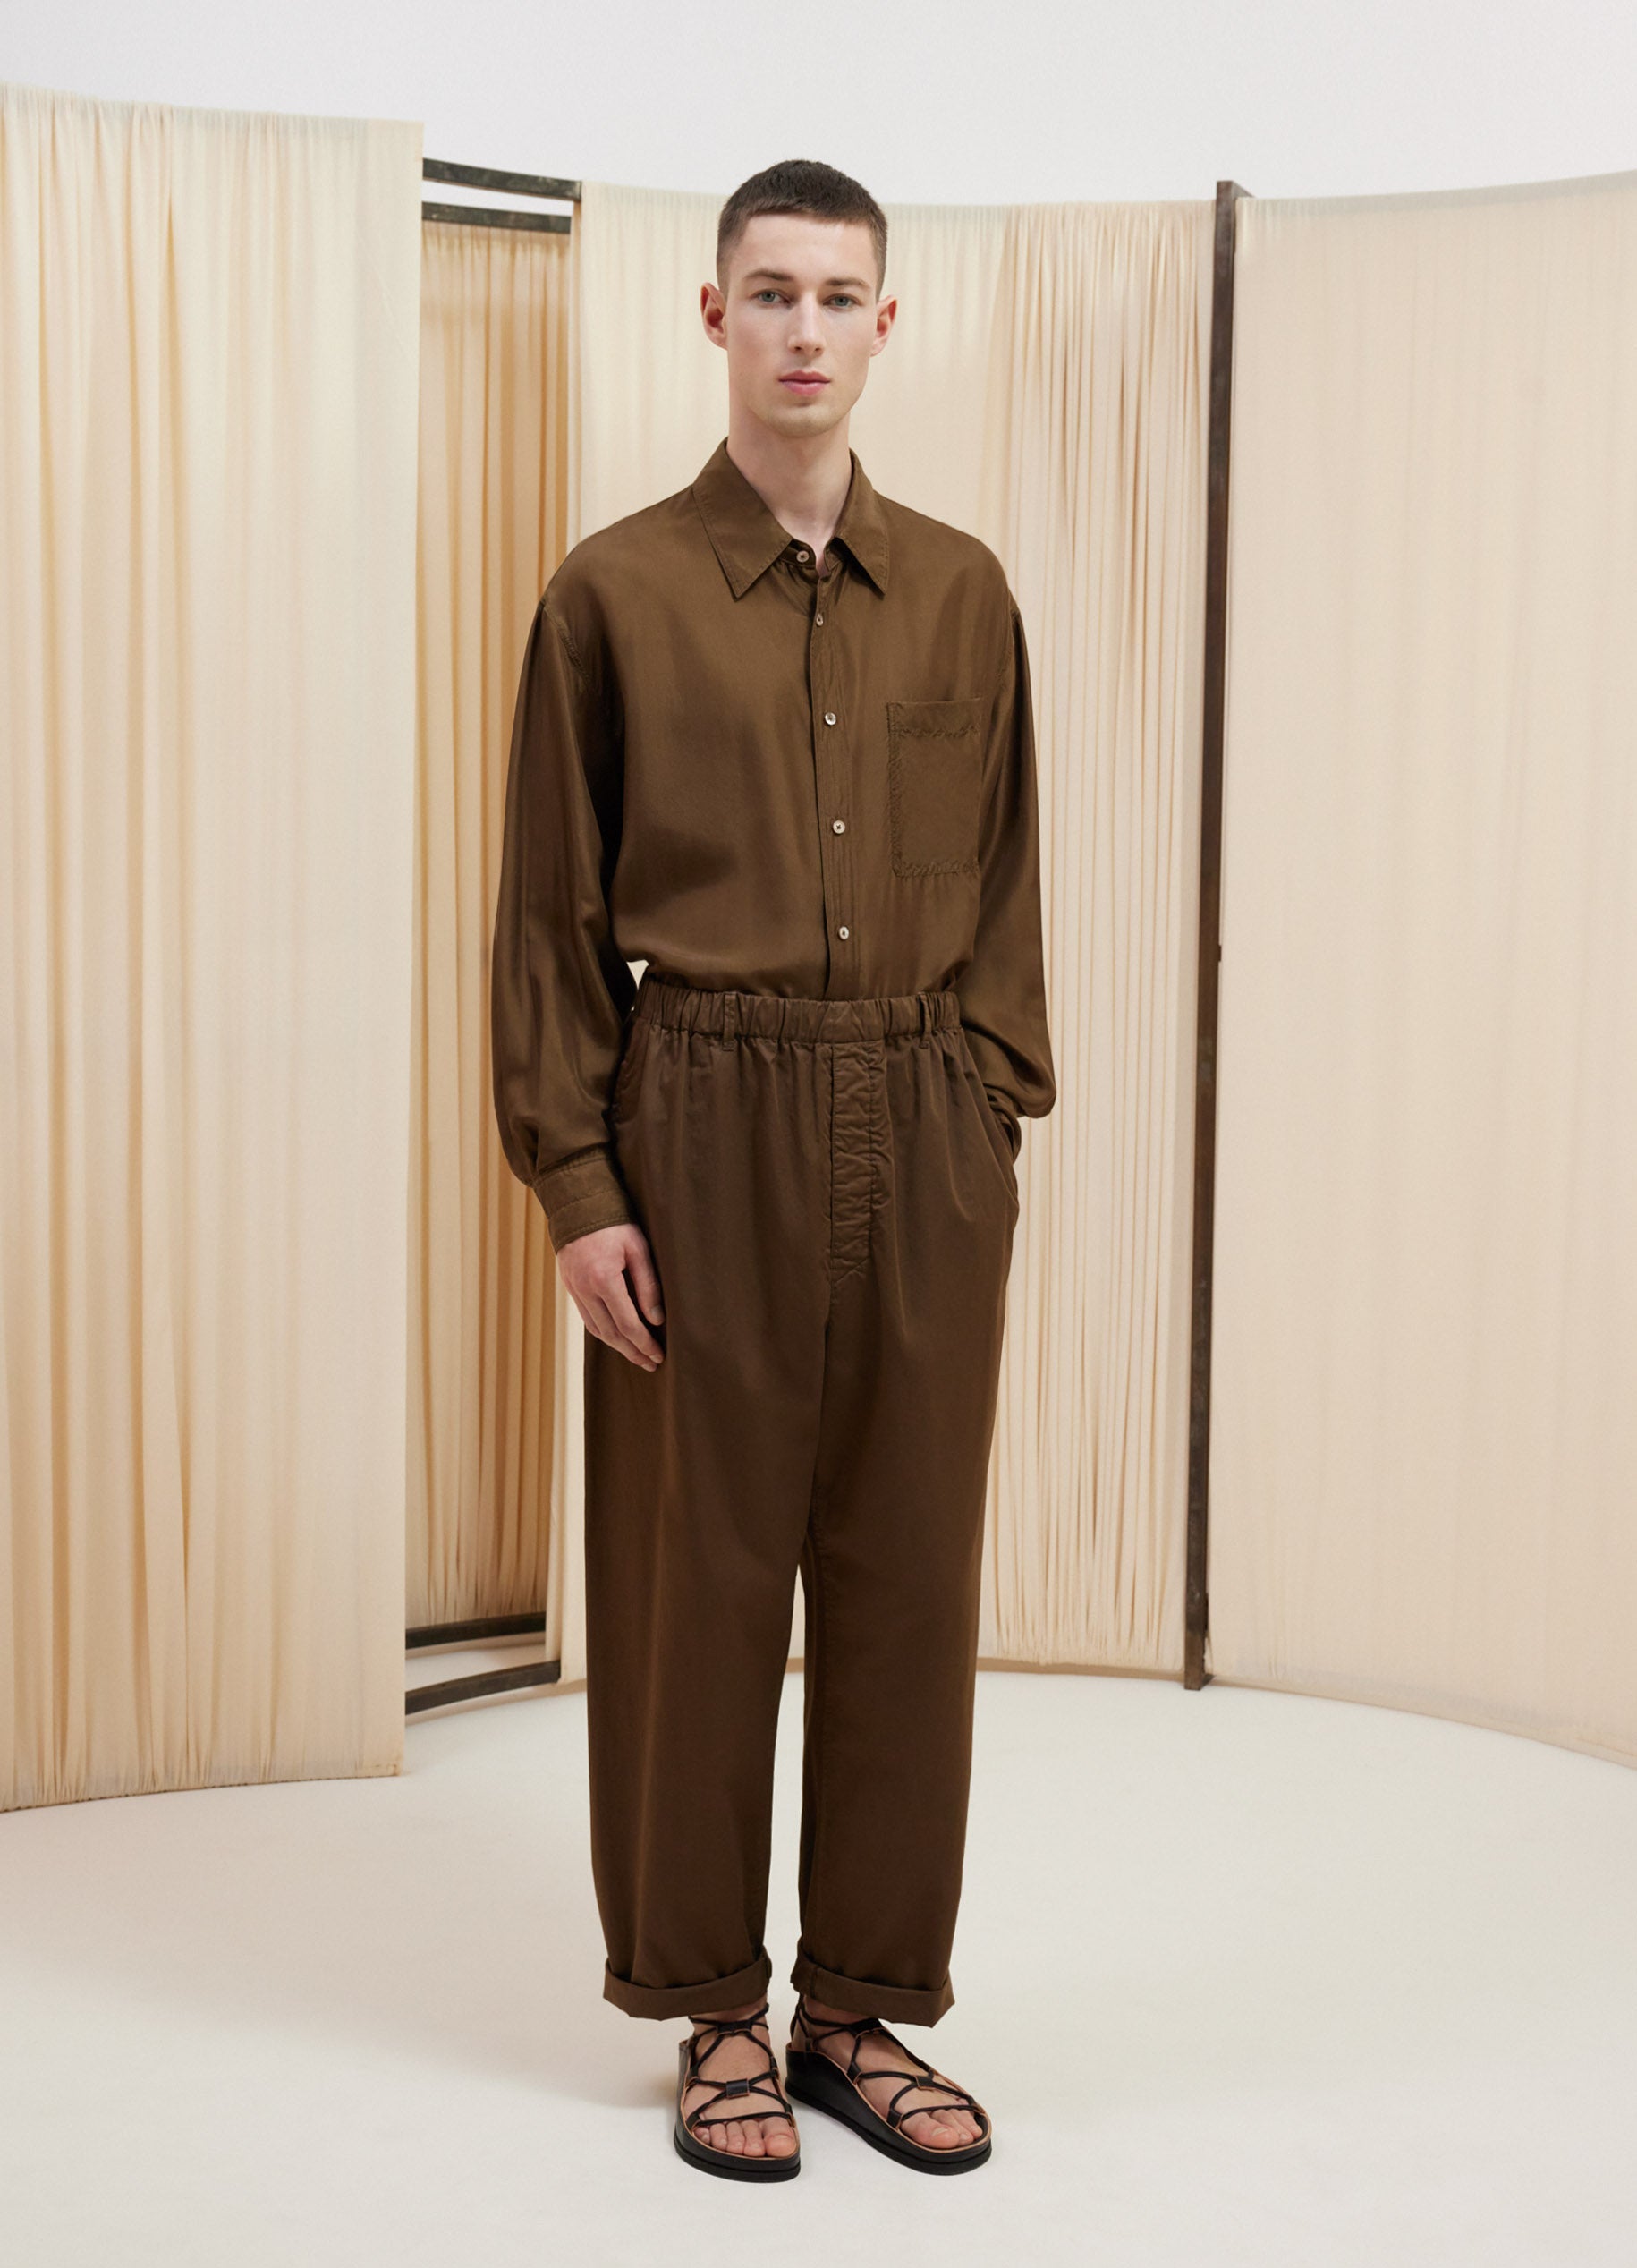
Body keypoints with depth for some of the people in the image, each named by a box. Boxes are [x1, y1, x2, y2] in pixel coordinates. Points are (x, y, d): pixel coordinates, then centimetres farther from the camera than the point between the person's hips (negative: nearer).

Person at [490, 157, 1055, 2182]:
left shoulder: (961, 595, 9)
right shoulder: (614, 592, 0)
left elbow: (1003, 885, 12)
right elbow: (551, 914, -1)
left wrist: (995, 1116, 3)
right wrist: (576, 1187, -6)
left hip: (922, 1132, 3)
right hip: (705, 1124, -3)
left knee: (907, 1568, 8)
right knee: (702, 1568, 5)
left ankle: (866, 2005, 23)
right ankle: (717, 2015, 21)